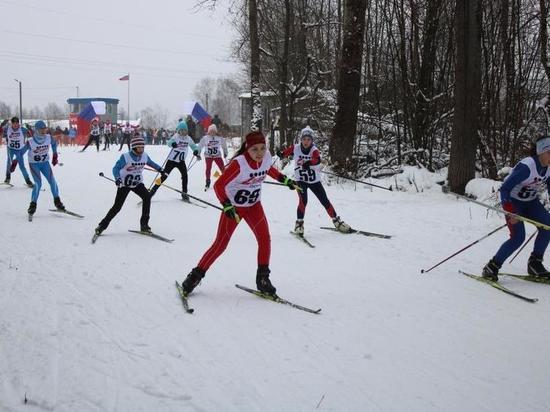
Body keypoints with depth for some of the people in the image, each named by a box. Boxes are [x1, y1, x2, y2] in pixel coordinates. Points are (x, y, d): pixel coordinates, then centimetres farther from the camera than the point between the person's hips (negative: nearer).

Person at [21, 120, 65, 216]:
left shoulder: (49, 138, -13)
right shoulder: (30, 142, -22)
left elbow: (54, 144, 10)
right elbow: (21, 152, -10)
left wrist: (55, 155, 9)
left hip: (45, 163, 3)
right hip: (34, 164, -3)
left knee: (52, 181, -8)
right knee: (38, 183, -17)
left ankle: (57, 201, 10)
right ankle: (33, 204, -5)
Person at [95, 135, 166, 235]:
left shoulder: (145, 156, -4)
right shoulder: (125, 157, -20)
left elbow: (151, 163, 18)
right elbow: (116, 168, -26)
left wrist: (160, 170, 15)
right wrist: (117, 178, -43)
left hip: (137, 183, 4)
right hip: (124, 184, -4)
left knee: (147, 197, -21)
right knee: (117, 206, -7)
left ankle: (144, 224, -12)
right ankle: (102, 225, 9)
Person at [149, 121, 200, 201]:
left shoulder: (188, 138, -1)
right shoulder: (176, 136, -13)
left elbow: (193, 146, 7)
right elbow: (170, 142, -30)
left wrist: (196, 151, -17)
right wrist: (172, 143, -55)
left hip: (181, 161, 3)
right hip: (171, 160, -3)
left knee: (184, 175, -13)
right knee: (164, 176, -6)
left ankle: (184, 193, 1)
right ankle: (153, 190, 4)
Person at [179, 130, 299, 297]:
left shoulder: (266, 157, -12)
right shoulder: (239, 163, -30)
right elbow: (219, 185, -25)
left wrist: (285, 180, 13)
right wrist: (227, 206, -36)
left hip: (254, 205, 5)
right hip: (234, 207, -5)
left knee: (265, 239, -10)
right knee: (220, 244, -3)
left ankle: (263, 278, 6)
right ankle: (195, 276, 11)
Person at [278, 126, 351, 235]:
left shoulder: (314, 150, -16)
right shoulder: (295, 148, -9)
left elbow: (317, 160, -38)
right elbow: (287, 152, 10)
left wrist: (308, 163, -58)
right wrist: (281, 154, -14)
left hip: (314, 180, 1)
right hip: (300, 180, -1)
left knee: (325, 201, 4)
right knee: (303, 201, -22)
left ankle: (336, 221, 22)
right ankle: (299, 223, -5)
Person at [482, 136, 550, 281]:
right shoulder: (526, 167, -29)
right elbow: (504, 188, -29)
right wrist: (510, 212, -36)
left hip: (531, 201, 7)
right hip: (514, 202, -7)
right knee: (518, 237, -20)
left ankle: (535, 263, -2)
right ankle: (491, 268, -8)